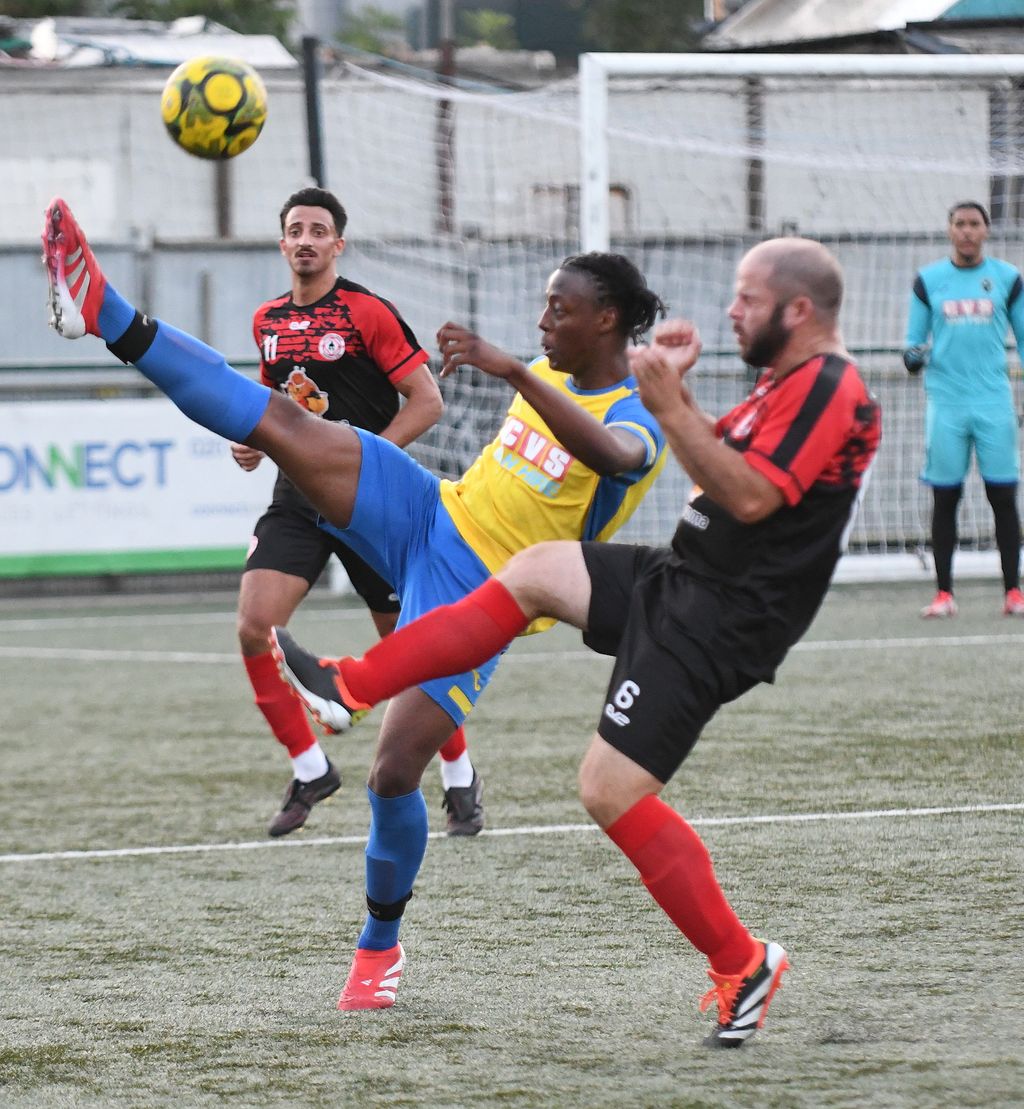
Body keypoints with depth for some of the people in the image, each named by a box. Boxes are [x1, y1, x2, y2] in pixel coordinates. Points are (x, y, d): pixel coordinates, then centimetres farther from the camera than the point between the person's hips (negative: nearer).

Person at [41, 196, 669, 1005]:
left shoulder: (641, 422, -16)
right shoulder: (550, 377, 8)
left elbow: (607, 452, -41)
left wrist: (509, 369, -50)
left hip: (479, 600, -6)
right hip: (428, 516, 6)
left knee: (393, 773, -13)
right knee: (282, 426, -15)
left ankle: (381, 945, 11)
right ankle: (109, 317, -23)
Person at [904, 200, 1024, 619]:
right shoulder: (928, 280, 7)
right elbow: (915, 341, 10)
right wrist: (913, 356, -12)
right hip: (946, 401, 0)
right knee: (945, 498, 1)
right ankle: (943, 594, 6)